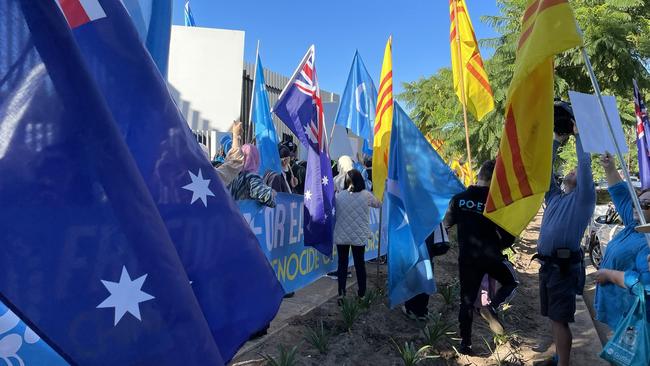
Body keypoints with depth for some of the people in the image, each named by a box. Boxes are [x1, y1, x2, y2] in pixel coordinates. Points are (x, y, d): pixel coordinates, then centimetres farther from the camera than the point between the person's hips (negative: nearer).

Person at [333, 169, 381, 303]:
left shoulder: (339, 195, -6)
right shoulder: (366, 195, -7)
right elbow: (378, 204, 10)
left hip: (342, 235, 0)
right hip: (359, 236, 0)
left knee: (342, 263, 9)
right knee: (360, 264, 11)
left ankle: (341, 293, 7)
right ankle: (361, 293, 19)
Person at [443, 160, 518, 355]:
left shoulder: (459, 198, -4)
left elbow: (447, 224, 9)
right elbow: (509, 236, -13)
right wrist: (498, 246, 8)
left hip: (466, 257, 4)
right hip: (490, 256, -3)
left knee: (467, 300, 13)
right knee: (512, 281, 23)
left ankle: (465, 343, 18)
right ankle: (492, 307, -1)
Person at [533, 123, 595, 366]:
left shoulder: (582, 198, 0)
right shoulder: (555, 197, 17)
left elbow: (585, 163, -9)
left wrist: (579, 134, 1)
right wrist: (557, 140, 17)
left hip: (564, 265, -7)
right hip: (547, 264, 7)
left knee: (560, 319, -5)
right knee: (553, 316, 16)